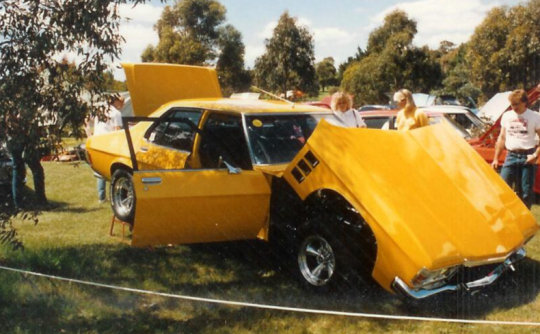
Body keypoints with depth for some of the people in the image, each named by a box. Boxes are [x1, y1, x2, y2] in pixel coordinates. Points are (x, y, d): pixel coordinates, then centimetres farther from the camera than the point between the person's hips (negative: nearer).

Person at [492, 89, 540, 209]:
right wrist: (496, 158, 13)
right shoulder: (507, 116, 9)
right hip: (511, 156, 3)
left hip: (527, 157, -3)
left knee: (526, 192, 2)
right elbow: (502, 138, 15)